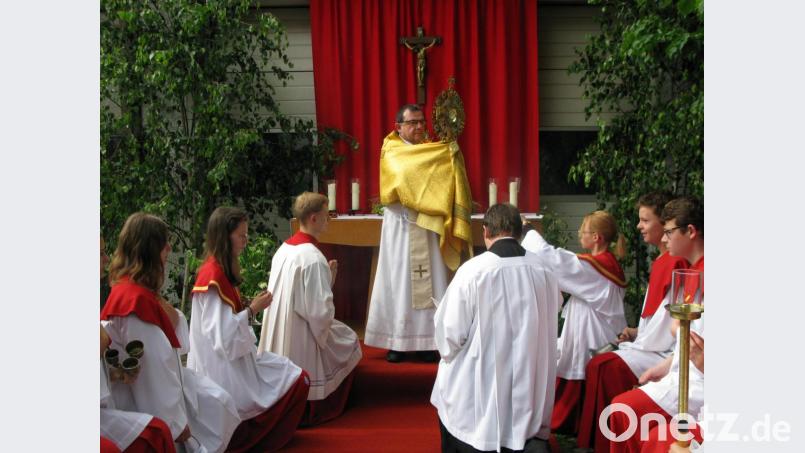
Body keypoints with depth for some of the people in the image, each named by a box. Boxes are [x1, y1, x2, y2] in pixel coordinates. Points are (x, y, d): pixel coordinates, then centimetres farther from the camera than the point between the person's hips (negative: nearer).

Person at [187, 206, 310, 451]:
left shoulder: (222, 270, 9)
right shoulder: (212, 276, -22)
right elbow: (221, 334, -25)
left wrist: (249, 306, 3)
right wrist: (252, 309, -17)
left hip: (236, 354, 10)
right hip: (223, 365, -10)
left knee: (299, 379, 9)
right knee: (297, 381, -4)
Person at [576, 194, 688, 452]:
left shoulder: (677, 263, -16)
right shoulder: (663, 261, 15)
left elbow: (675, 317, -19)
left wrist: (637, 342, -11)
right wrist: (637, 332, 6)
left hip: (668, 352, -9)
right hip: (656, 346, 9)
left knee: (606, 367, -20)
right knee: (598, 364, -3)